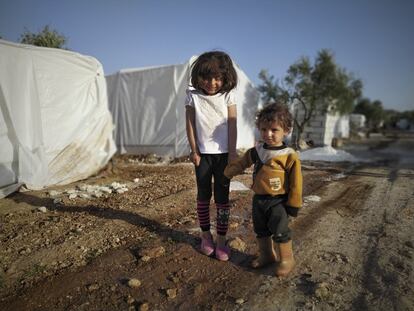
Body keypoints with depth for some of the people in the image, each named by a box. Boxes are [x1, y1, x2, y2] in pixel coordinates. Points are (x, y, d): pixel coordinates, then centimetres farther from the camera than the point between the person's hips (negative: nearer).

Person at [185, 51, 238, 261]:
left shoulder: (228, 95, -3)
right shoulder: (193, 95, -3)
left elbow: (232, 126, -4)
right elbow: (190, 124, -1)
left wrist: (232, 154, -7)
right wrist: (194, 151, -3)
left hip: (223, 153, 0)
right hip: (202, 153, 1)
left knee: (222, 198, 3)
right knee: (203, 196, 9)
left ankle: (221, 240, 13)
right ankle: (206, 235, 24)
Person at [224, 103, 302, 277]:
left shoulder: (289, 156, -16)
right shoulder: (256, 151, 0)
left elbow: (295, 183, -12)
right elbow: (241, 163, 16)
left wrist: (293, 204, -10)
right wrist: (228, 173, 17)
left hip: (278, 201, -6)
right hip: (258, 199, 6)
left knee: (280, 231, 2)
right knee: (261, 230, 18)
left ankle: (286, 259, 23)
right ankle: (267, 255, 37)